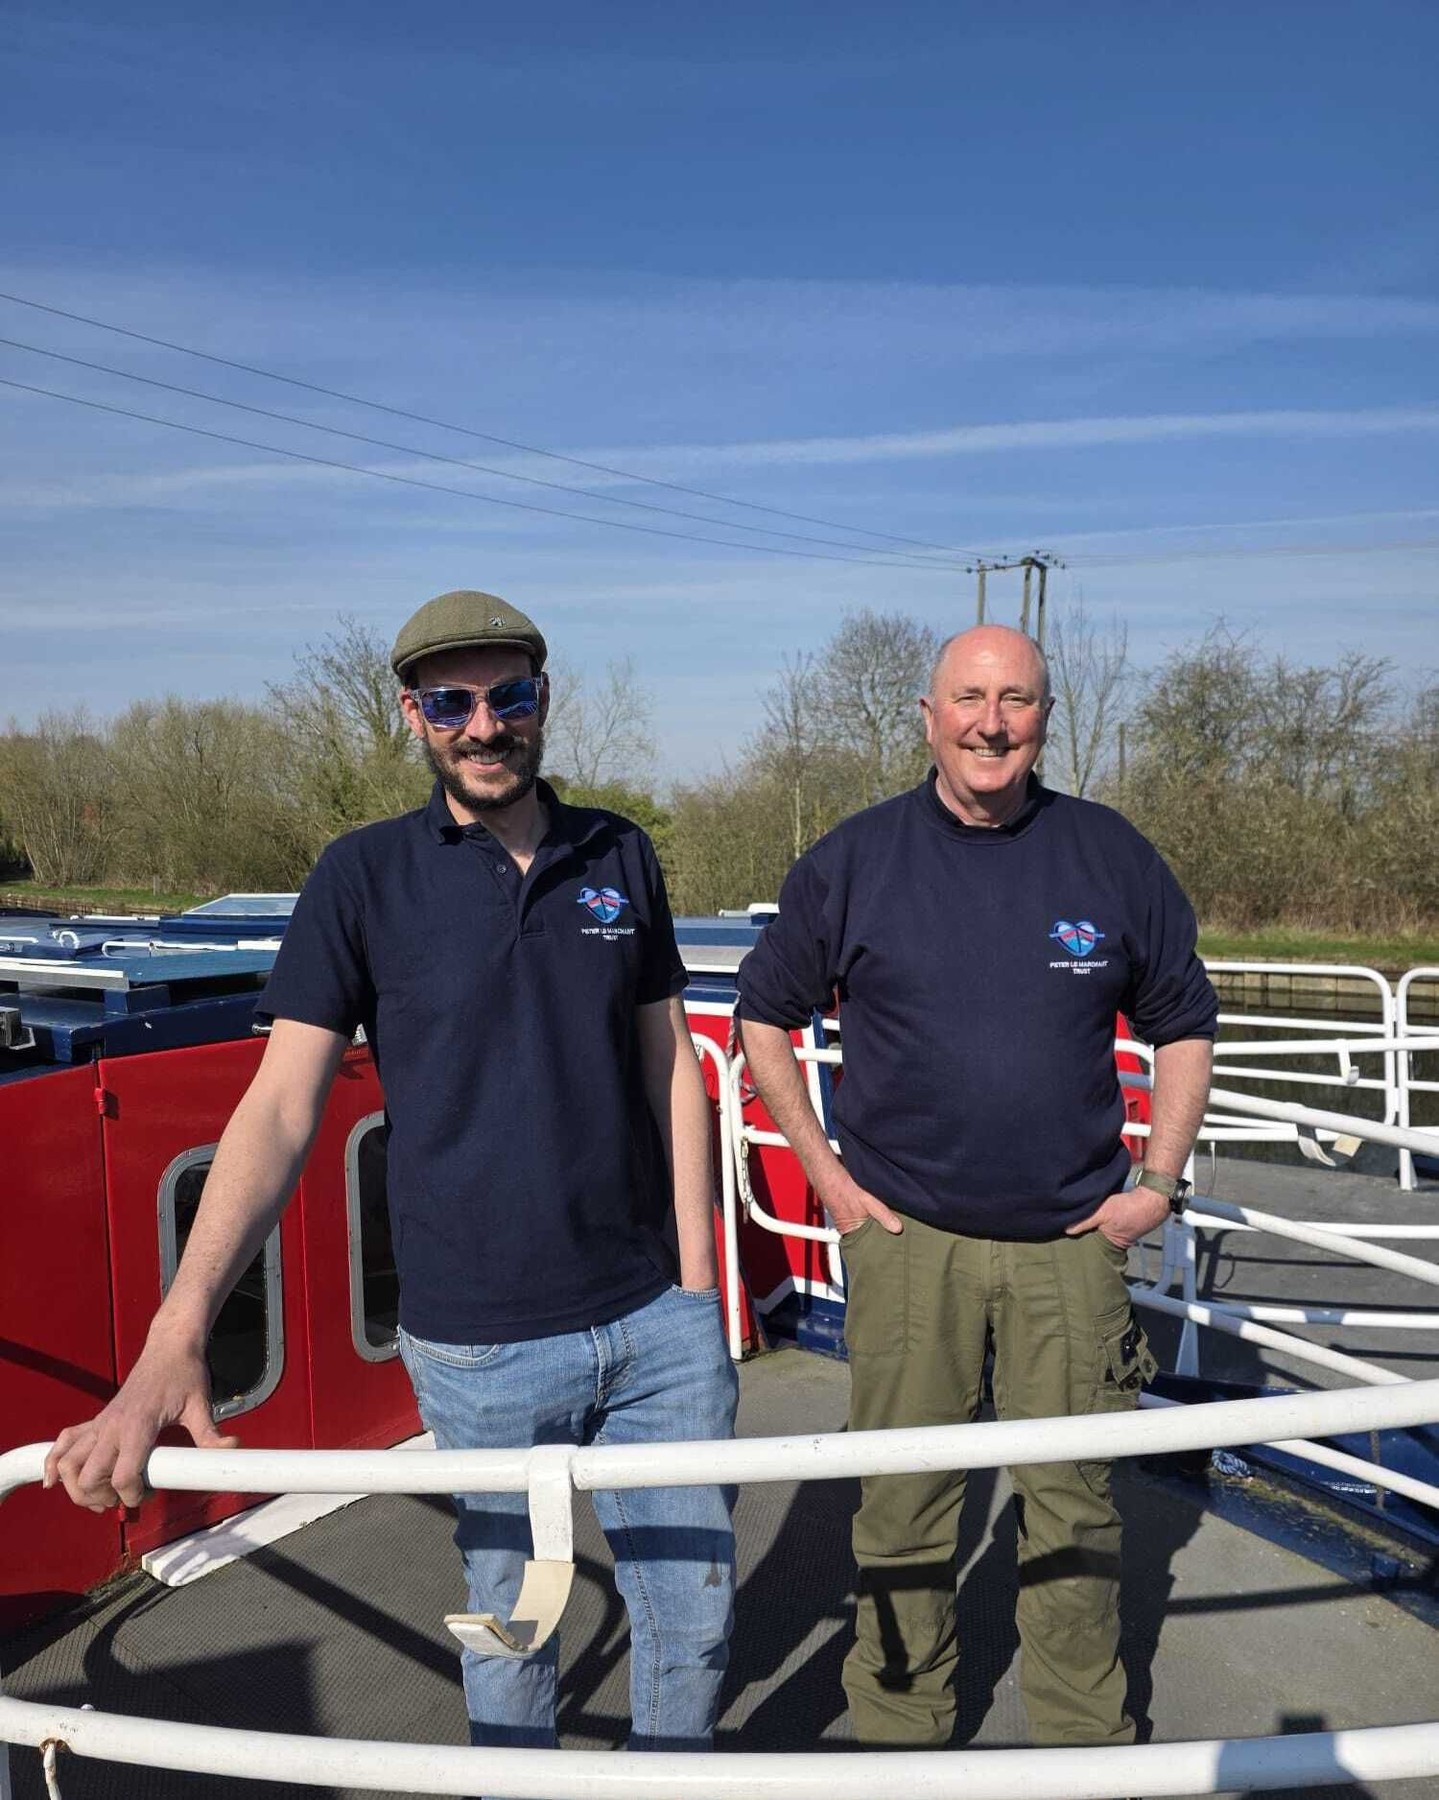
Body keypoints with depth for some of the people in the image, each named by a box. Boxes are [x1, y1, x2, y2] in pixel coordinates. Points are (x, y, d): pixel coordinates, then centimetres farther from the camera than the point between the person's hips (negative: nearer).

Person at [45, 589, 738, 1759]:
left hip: (651, 1320, 3)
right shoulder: (366, 875, -6)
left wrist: (700, 1278, 4)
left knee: (694, 1615, 13)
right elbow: (280, 1109, -10)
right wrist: (174, 1341, -19)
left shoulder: (620, 857, 2)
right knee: (511, 1626, 16)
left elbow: (670, 1065, 7)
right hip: (482, 1347, -2)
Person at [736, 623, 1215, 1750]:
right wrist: (824, 1169, 2)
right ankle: (898, 1736, 31)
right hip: (905, 1235, -1)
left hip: (1073, 1241, 1)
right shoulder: (854, 860, -2)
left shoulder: (1114, 856, 1)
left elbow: (1183, 1022, 13)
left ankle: (1089, 1740, 35)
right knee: (904, 1505, 9)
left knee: (1076, 1503, 13)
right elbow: (766, 1014, 8)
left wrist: (1159, 1182, 5)